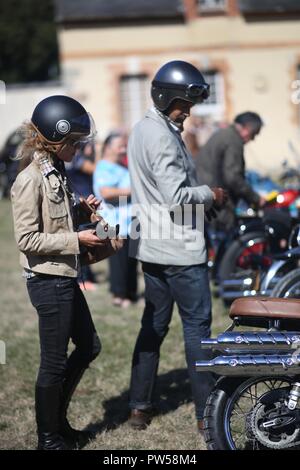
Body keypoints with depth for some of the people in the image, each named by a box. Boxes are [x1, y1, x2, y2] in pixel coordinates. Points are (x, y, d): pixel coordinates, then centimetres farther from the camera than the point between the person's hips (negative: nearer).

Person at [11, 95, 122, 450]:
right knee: (54, 362, 1)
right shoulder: (30, 181, -18)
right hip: (48, 280, -10)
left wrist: (82, 211, 3)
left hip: (65, 278, 10)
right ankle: (48, 438, 15)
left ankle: (58, 419, 31)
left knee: (88, 346, 18)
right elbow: (27, 239, -21)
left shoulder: (55, 173, 9)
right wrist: (77, 240, -19)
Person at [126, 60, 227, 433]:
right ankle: (207, 413, 4)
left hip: (150, 247, 9)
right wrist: (210, 195, -8)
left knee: (154, 323, 15)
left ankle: (139, 406, 19)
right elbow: (176, 198, -23)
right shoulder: (164, 137, -19)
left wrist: (200, 195, 8)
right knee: (197, 325, -1)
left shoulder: (141, 130, 12)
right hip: (180, 248, -9)